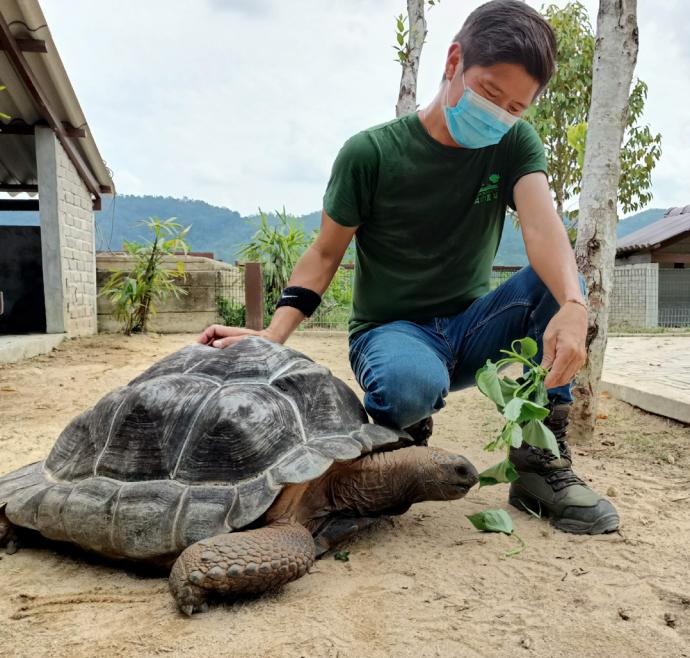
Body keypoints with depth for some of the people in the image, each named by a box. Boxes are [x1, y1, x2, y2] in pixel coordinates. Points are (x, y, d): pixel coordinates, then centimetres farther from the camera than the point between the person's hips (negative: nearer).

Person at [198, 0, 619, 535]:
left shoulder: (516, 144, -2)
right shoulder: (370, 153, -10)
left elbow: (542, 225, -22)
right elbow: (325, 255, -5)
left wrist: (573, 307, -43)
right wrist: (273, 335, -20)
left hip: (470, 328, 4)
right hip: (391, 330, -3)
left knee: (559, 282, -24)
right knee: (411, 384, -40)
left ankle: (541, 462, -15)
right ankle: (403, 434, -1)